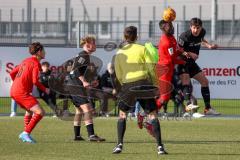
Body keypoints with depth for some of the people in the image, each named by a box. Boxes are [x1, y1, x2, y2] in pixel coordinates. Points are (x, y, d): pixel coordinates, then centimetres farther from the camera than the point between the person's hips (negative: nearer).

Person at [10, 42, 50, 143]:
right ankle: (26, 133, -15)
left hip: (13, 91, 10)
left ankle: (26, 135, 27)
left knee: (30, 111, 30)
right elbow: (35, 81, -18)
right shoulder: (36, 64, -9)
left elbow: (12, 73, 23)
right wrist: (45, 89, -3)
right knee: (40, 112, -14)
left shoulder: (26, 61, 18)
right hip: (22, 93, -10)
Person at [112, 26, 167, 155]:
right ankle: (159, 146, -8)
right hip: (143, 83, -1)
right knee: (152, 114, 1)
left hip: (127, 85, 2)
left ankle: (119, 145, 9)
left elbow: (118, 75, 9)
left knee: (122, 114, 19)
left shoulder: (119, 53, 11)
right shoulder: (142, 49, 4)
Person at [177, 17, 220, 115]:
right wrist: (189, 54, -32)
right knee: (186, 82, -26)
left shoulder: (202, 32, -2)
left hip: (192, 63, 8)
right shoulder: (185, 36, -24)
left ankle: (208, 109, 15)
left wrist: (209, 46, 6)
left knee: (205, 81, 8)